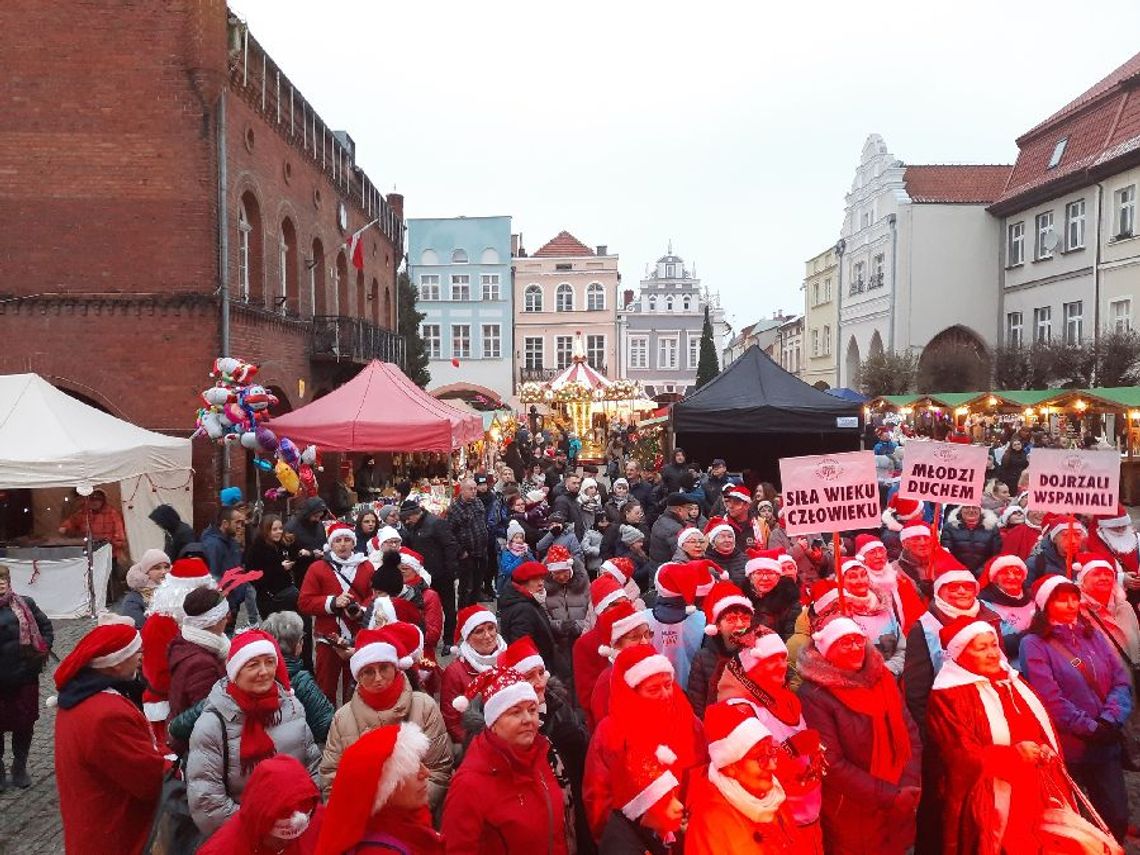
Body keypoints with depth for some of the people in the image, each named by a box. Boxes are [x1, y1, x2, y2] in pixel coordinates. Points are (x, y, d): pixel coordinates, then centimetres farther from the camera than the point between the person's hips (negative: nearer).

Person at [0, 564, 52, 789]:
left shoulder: (25, 603, -1)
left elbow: (45, 625, 11)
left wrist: (44, 647, 0)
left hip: (26, 675, 2)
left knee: (25, 724, 11)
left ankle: (20, 767, 29)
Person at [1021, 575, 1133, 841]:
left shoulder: (1092, 635, 11)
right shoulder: (1034, 644, -7)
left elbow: (1122, 680, 5)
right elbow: (1050, 699, -14)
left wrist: (1110, 720, -10)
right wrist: (1091, 728, -14)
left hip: (1106, 745, 5)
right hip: (1065, 748, -5)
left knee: (1117, 819, 8)